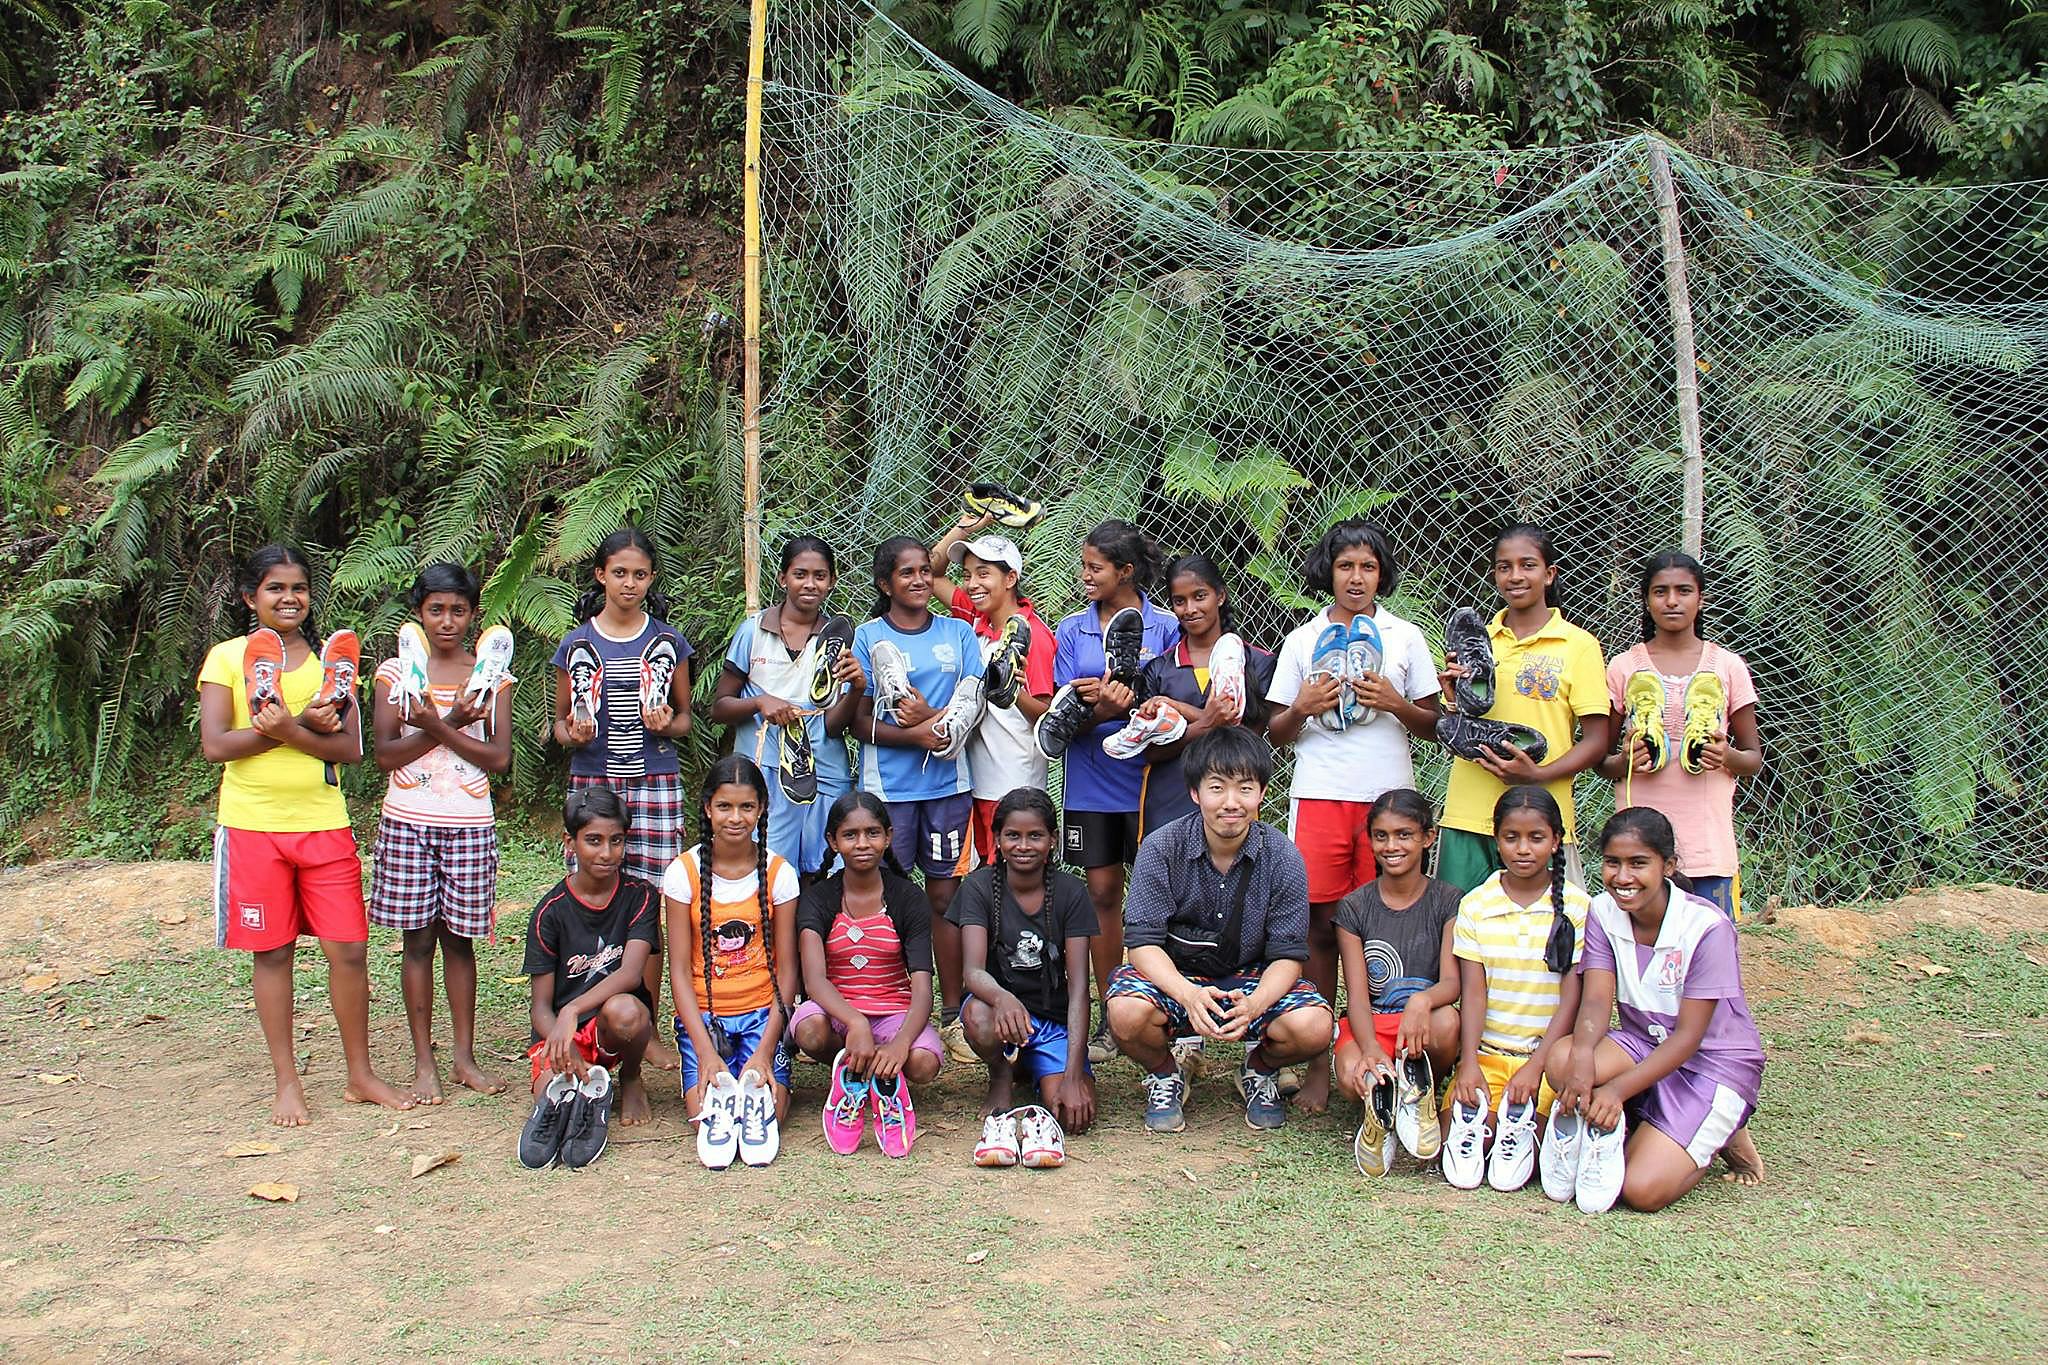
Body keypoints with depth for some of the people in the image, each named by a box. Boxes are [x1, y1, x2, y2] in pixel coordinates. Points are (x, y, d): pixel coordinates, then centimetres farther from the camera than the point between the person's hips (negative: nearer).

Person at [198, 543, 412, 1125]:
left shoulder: (332, 659, 8)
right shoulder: (227, 657, 1)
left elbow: (349, 747, -2)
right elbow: (215, 745, -10)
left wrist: (286, 730, -18)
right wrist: (303, 725, -15)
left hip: (324, 823, 2)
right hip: (253, 825, -2)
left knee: (349, 950, 1)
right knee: (271, 953, 5)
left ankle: (361, 1075, 14)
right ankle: (287, 1083, 17)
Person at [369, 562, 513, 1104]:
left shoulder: (491, 675, 5)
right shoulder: (395, 673, 4)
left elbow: (498, 757, -5)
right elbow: (386, 754, -5)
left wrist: (436, 726, -16)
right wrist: (448, 724, -16)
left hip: (470, 823, 0)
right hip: (408, 821, 0)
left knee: (459, 938, 5)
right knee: (418, 938, 2)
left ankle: (464, 1057, 13)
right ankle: (423, 1062, 8)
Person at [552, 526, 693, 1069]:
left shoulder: (668, 642, 9)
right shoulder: (577, 644, 8)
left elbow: (686, 715, 15)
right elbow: (560, 718, 14)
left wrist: (668, 725, -7)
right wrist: (572, 735, -9)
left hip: (655, 784, 0)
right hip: (591, 783, 0)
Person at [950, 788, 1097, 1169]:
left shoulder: (1070, 892, -6)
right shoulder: (979, 887, -7)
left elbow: (1078, 987, -12)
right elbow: (973, 970, -20)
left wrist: (1074, 1075, -23)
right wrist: (1003, 998, -46)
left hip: (1054, 1020, 1)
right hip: (1000, 1007, -1)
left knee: (1074, 1115, -24)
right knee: (978, 1012, -37)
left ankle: (1039, 1076, 10)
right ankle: (1002, 1077, -5)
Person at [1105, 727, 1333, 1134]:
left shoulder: (1282, 858, -12)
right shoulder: (1161, 849, -15)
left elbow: (1288, 955, -11)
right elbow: (1144, 941, -17)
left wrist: (1254, 1004, -34)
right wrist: (1188, 995, -38)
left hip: (1252, 977, 1)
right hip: (1175, 974, -1)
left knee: (1313, 1027, -28)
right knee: (1127, 1014, -34)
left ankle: (1259, 1069, 10)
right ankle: (1164, 1074, 4)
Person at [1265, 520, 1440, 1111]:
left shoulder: (1406, 637, 11)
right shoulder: (1302, 640, 12)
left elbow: (1434, 724, 11)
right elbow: (1277, 733, 12)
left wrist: (1395, 704, -8)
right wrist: (1302, 709, -8)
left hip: (1388, 795, 0)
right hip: (1318, 796, 0)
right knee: (1320, 926, -1)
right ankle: (1318, 1062, 5)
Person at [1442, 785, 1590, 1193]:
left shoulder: (1576, 907, -2)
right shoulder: (1475, 905, 3)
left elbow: (1572, 998, -4)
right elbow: (1473, 992, -2)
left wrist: (1536, 1065, -14)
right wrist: (1468, 1064, -15)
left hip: (1549, 1054, -1)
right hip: (1486, 1052, 1)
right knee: (1462, 1142, -19)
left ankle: (1520, 1120, 2)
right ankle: (1474, 1115, 5)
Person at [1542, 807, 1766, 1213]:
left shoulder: (1706, 926, -22)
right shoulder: (1603, 912, -6)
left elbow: (1689, 1036, -21)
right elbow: (1596, 1000, -15)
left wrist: (1617, 1089, -31)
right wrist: (1582, 1055, -38)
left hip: (1714, 1062, -3)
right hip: (1642, 1043, 4)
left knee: (1642, 1190, -19)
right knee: (1563, 1060, -31)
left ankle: (1721, 1138, 6)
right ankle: (1603, 1131, -4)